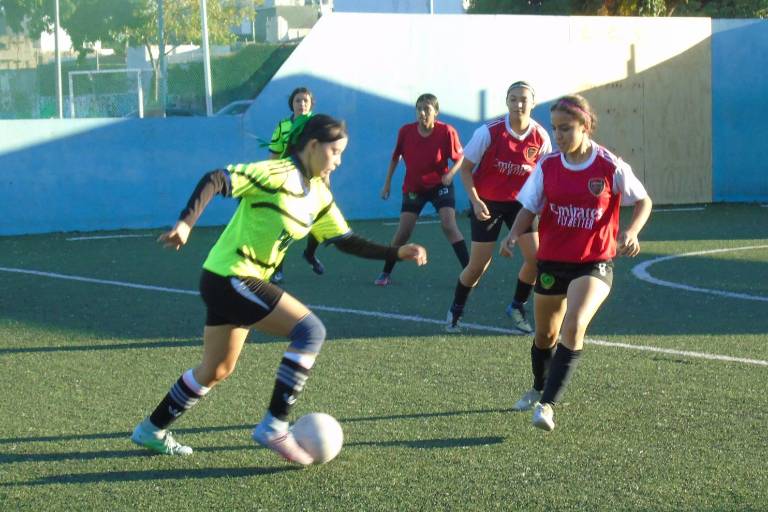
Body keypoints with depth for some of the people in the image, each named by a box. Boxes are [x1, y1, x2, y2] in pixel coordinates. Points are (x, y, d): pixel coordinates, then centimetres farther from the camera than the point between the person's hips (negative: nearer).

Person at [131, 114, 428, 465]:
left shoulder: (318, 195, 9)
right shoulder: (277, 174, -17)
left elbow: (346, 241, 12)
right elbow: (215, 181, -23)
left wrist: (397, 253, 4)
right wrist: (186, 223, -35)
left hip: (226, 282, 10)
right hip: (230, 278, -10)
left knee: (217, 371, 20)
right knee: (310, 330, -16)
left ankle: (152, 430, 36)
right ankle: (274, 427, -13)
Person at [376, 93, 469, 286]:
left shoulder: (447, 132, -19)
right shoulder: (406, 131, -12)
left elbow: (460, 158, -9)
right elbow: (395, 158, 4)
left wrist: (450, 174, -28)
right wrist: (387, 184, 6)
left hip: (440, 185, -2)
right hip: (413, 187, 2)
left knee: (449, 226, -17)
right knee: (403, 232, 0)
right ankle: (386, 273, 16)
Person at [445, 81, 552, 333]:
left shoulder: (540, 137, -12)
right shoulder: (489, 132, -19)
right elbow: (465, 168, -10)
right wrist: (475, 201, -21)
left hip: (520, 202, 3)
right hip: (488, 203, -3)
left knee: (536, 256, -11)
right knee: (478, 265, -1)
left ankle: (517, 307, 14)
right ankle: (455, 311, 24)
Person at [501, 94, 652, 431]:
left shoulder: (610, 167, -12)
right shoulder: (548, 167, -3)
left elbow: (643, 201, 1)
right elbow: (529, 209, 5)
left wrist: (631, 232, -17)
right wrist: (513, 236, -15)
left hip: (594, 264, -3)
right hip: (552, 261, 4)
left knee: (573, 327, -24)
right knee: (545, 334, 17)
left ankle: (547, 404, -22)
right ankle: (539, 389, 45)